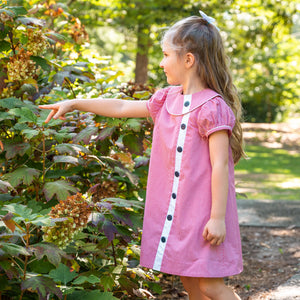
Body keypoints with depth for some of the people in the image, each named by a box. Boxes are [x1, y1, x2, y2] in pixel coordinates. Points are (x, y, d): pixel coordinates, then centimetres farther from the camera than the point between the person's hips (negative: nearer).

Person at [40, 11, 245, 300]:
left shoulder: (212, 107, -17)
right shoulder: (167, 99, 8)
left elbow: (220, 165, -18)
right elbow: (122, 107, 18)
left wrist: (218, 217, -19)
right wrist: (74, 103, 21)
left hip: (203, 213, -8)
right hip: (173, 210, 8)